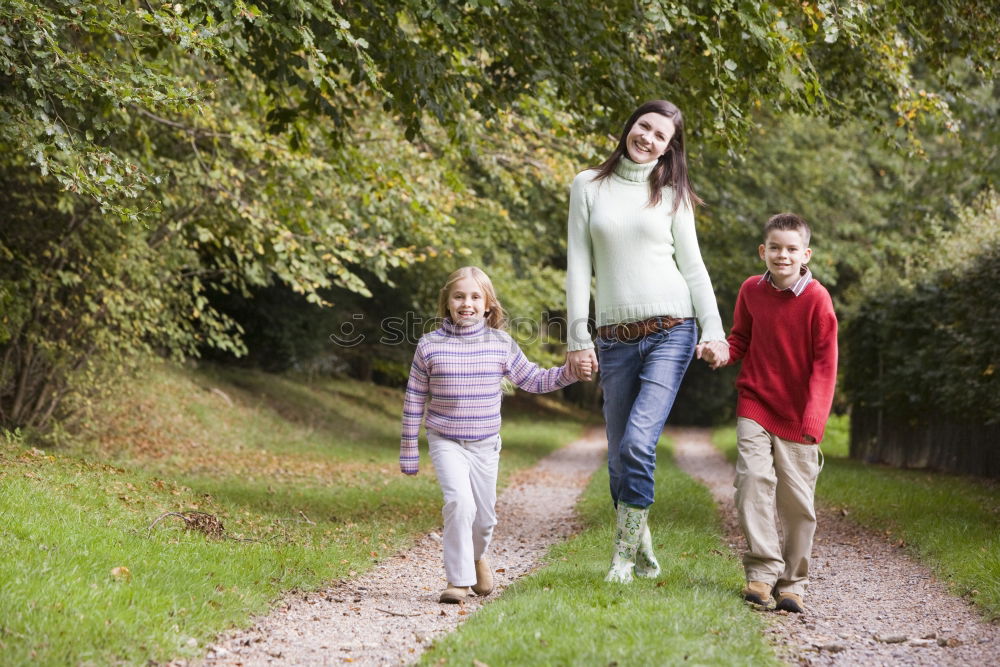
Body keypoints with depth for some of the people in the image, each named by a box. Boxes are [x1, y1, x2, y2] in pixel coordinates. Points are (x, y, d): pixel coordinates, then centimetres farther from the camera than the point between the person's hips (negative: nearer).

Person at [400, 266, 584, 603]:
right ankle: (458, 579, -12)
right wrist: (408, 450, 1)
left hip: (485, 445, 3)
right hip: (446, 443, -3)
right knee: (460, 502, -23)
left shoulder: (501, 344, -3)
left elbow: (534, 381, 6)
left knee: (484, 515, 11)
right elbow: (415, 399, -1)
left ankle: (476, 555, 44)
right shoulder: (430, 345, -7)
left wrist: (569, 372, -10)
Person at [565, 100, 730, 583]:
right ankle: (644, 555, 18)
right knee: (619, 456, 3)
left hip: (670, 332, -2)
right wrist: (577, 339, 0)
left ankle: (624, 553, -5)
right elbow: (578, 266, 6)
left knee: (638, 442, -16)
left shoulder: (671, 194, 8)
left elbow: (692, 265, 9)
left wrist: (713, 330, -2)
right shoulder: (588, 186, 8)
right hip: (615, 339, 2)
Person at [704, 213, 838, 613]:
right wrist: (722, 354, -8)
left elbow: (824, 363, -8)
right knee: (753, 478, -16)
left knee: (797, 498, 1)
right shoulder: (751, 290, 1)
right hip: (755, 403, 2)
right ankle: (762, 571, -10)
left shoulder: (817, 299, -10)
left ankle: (792, 583, 14)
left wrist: (814, 418, -16)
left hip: (798, 415, -2)